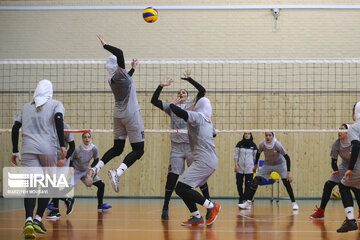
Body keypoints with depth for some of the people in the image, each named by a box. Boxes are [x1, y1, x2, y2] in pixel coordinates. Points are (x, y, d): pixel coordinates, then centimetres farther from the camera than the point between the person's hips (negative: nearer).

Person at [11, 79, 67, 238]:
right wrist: (62, 146, -13)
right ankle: (38, 219, 5)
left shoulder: (26, 107, 19)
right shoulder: (56, 104, 10)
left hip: (28, 149, 2)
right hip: (48, 148, -2)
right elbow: (58, 119, -10)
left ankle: (28, 220, -23)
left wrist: (15, 151, 18)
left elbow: (15, 128, 12)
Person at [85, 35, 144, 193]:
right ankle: (117, 173, -24)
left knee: (117, 148, 16)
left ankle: (95, 169, -1)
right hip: (131, 115, -8)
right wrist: (105, 45, -18)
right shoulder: (120, 74, -16)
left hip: (119, 115, 8)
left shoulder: (112, 79, 7)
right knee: (138, 150, -4)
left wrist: (133, 68, 35)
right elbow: (119, 53, -29)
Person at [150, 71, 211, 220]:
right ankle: (165, 208, 4)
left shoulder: (193, 104, 13)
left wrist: (189, 79, -3)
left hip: (192, 145, -1)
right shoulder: (172, 107, 17)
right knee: (172, 177, -3)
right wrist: (161, 86, 1)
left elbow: (202, 90, -1)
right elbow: (154, 101, 9)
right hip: (176, 147, 1)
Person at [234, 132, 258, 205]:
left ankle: (245, 199, 0)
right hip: (240, 168, 0)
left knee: (248, 185, -6)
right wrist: (236, 165, -5)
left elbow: (256, 157, 8)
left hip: (249, 169, 0)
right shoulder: (239, 144, 2)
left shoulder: (253, 145, 3)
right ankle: (241, 198, 22)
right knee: (239, 183, 2)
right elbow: (236, 155, 3)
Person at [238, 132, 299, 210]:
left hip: (279, 164, -2)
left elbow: (287, 157, -23)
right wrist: (256, 164, 13)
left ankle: (294, 203, -3)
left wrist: (288, 172, -27)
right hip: (267, 165, 3)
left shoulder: (278, 145, -29)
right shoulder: (262, 145, -20)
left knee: (287, 182, -16)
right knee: (255, 182, -9)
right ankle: (248, 203, -4)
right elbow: (258, 153, 3)